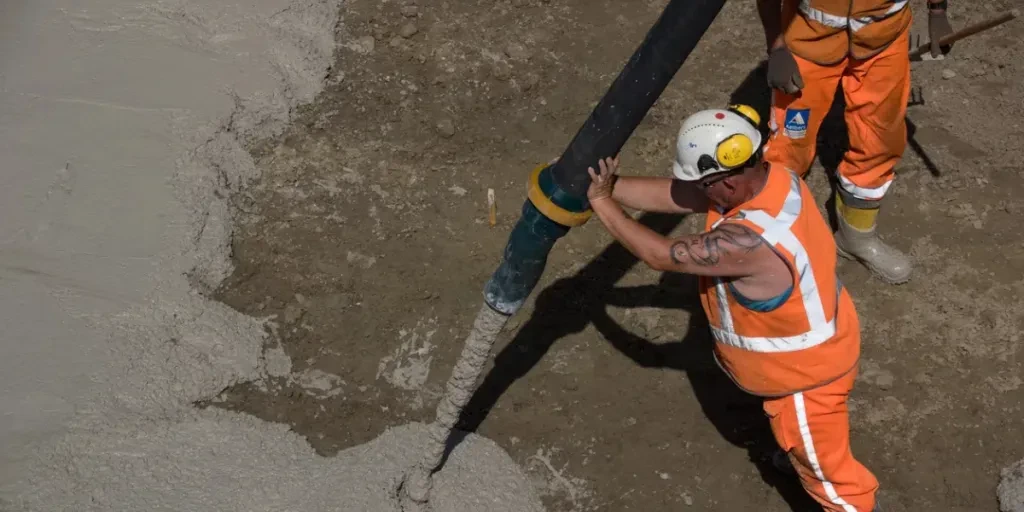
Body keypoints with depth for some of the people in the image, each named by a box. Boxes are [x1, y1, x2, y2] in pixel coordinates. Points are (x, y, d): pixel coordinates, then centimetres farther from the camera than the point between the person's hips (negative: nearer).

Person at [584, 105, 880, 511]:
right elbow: (674, 195, -9)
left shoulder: (750, 241, -44)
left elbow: (661, 255, -32)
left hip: (805, 372, -8)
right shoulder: (769, 177, -17)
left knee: (823, 466, 16)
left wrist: (602, 204, -22)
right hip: (807, 344, 8)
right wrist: (607, 186, -13)